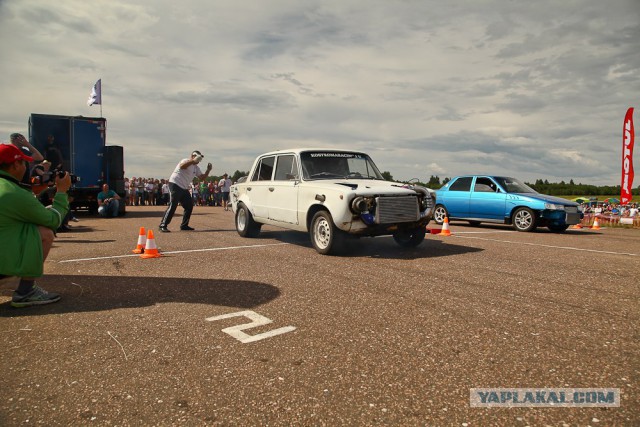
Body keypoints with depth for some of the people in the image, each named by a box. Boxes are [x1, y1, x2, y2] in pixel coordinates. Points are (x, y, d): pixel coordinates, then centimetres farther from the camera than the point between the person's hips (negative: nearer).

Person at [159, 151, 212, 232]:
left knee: (189, 206, 9)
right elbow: (182, 166, -34)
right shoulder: (186, 161, -10)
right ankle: (163, 225, -14)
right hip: (175, 185, -9)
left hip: (184, 188, 9)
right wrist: (193, 161, -43)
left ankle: (184, 225, 20)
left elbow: (202, 178, 15)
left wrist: (208, 170, 1)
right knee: (173, 205, -16)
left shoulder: (196, 167, 16)